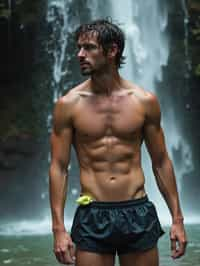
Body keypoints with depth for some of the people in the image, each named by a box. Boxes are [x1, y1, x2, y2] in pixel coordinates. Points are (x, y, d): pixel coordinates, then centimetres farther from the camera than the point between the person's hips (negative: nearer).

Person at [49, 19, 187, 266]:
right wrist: (58, 228, -7)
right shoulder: (68, 104, -1)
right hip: (92, 217, -1)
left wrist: (177, 218, 6)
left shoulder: (145, 101, 2)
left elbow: (161, 162, 9)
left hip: (138, 214, 1)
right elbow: (58, 167, -1)